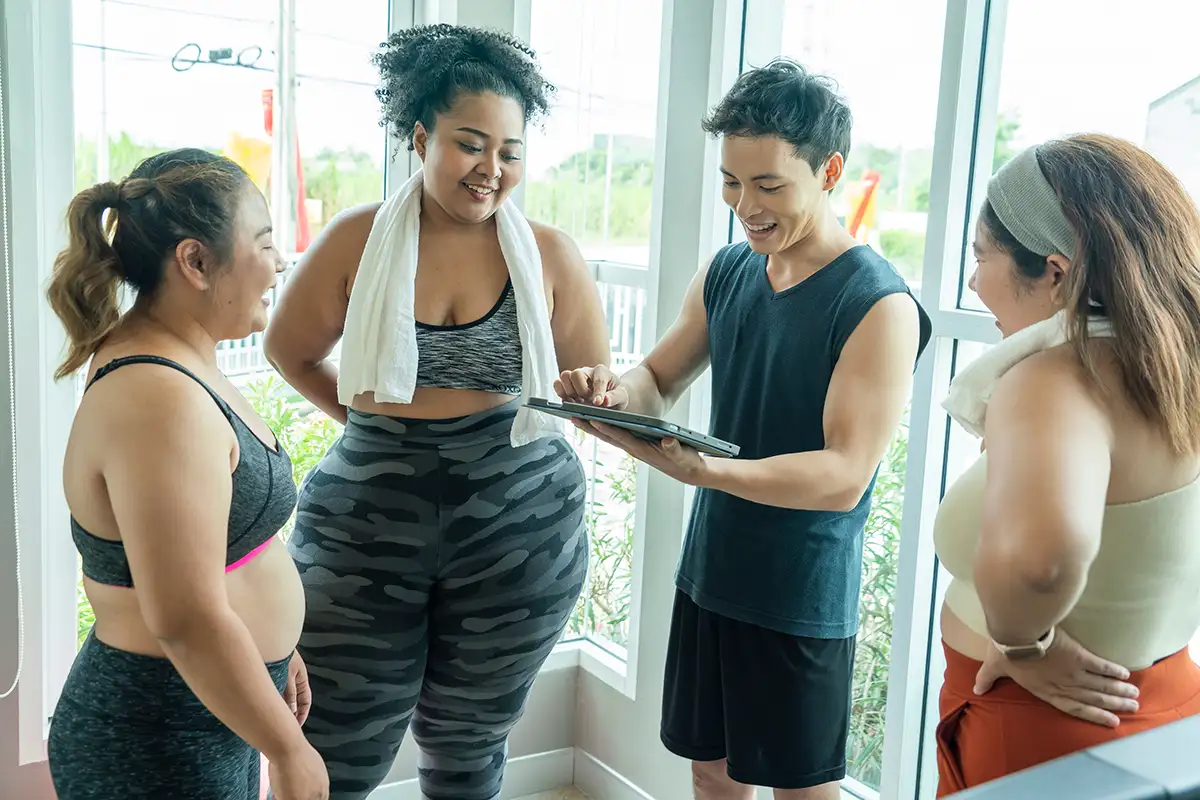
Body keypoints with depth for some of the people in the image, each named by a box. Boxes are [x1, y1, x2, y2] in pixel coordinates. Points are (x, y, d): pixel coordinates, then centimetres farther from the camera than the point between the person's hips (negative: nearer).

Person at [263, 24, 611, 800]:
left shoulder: (549, 254, -3)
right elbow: (291, 350, 10)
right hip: (366, 524, 0)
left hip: (516, 521, 1)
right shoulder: (358, 239, -4)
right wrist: (372, 420, 1)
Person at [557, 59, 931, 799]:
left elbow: (844, 477, -23)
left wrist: (699, 469, -37)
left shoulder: (879, 305, -18)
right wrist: (617, 392, -14)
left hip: (803, 601, -6)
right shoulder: (726, 273, 2)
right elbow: (661, 383, 11)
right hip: (708, 576, 6)